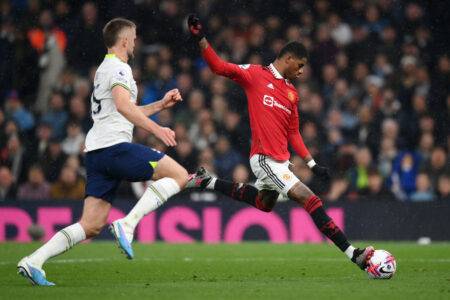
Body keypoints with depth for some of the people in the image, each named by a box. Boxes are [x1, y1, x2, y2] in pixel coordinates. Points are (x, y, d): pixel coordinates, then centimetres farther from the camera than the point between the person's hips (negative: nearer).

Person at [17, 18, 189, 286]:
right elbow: (123, 105, -23)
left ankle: (34, 261, -6)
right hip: (115, 146, -9)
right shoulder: (119, 68, -4)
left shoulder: (105, 69, 28)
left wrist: (161, 105, 34)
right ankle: (127, 224, -17)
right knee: (179, 175, -6)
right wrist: (155, 128, -27)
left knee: (91, 227, 4)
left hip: (96, 153, 9)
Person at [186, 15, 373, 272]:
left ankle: (208, 182, 39)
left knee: (265, 203, 30)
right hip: (265, 159, -9)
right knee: (310, 199, -17)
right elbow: (219, 67, -6)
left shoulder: (292, 93, 15)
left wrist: (312, 164, 13)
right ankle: (352, 253, -19)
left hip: (280, 161, 9)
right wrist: (201, 39, -18)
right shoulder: (256, 74, -3)